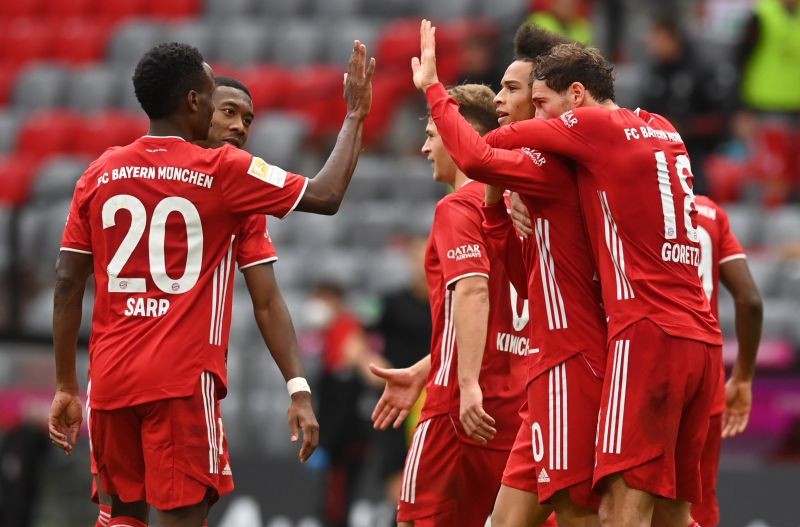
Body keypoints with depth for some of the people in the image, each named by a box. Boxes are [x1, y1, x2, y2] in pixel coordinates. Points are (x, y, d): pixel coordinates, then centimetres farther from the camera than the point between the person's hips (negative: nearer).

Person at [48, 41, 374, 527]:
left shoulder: (100, 175, 8)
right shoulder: (223, 171, -4)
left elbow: (67, 285, 7)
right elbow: (327, 196, 0)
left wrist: (66, 386, 13)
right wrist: (356, 115, 13)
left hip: (111, 378, 5)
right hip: (184, 378, -5)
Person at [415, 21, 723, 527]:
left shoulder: (594, 124, -3)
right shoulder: (662, 130, 18)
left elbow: (485, 151, 1)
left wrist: (432, 86, 15)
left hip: (650, 333, -8)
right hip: (703, 338, 8)